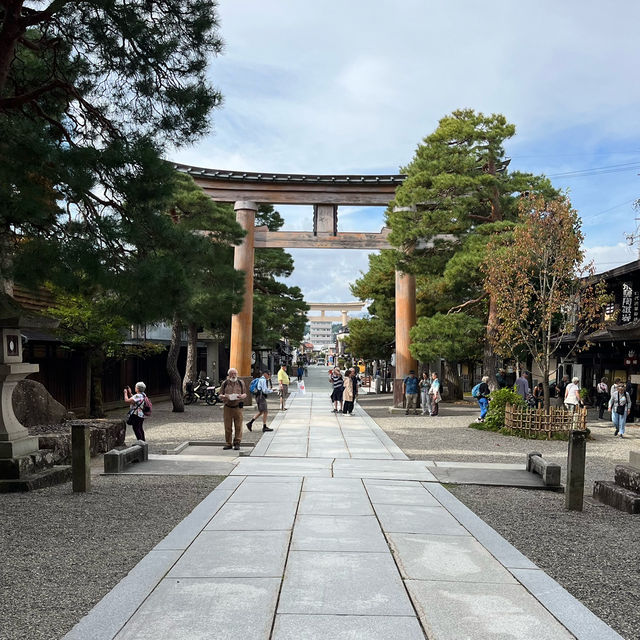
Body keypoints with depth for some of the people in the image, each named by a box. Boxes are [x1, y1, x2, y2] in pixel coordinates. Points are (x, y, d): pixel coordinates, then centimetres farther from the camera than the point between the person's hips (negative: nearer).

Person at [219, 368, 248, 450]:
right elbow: (220, 395, 10)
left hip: (238, 407, 0)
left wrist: (242, 396, -11)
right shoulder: (224, 384, 8)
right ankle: (228, 443, 11)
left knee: (238, 426, -2)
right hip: (227, 407, 0)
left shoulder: (241, 383, 10)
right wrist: (224, 396, -13)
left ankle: (237, 443, 5)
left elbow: (245, 394, 13)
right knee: (227, 427, 2)